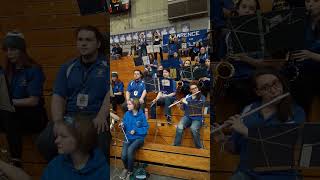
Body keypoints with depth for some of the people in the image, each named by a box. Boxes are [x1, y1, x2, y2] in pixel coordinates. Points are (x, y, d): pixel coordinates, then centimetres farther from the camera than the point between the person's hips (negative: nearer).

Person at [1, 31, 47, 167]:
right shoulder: (7, 70, 11)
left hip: (34, 117, -5)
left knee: (11, 121, -32)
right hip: (14, 115, 5)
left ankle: (16, 161, -26)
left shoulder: (34, 70, -7)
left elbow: (34, 101, -13)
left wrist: (11, 101, -12)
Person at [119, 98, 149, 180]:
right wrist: (122, 125, -12)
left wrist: (135, 130, -17)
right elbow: (125, 126, 10)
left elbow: (146, 128, -7)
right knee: (123, 155, -21)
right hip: (128, 137, 3)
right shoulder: (127, 114, 2)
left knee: (130, 150, -33)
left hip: (138, 138, -3)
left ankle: (130, 171, -8)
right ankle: (126, 168, 15)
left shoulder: (141, 115, -9)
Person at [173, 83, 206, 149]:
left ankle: (200, 147, -17)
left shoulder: (202, 97, 3)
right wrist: (180, 104, -5)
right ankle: (176, 145, -19)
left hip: (197, 118, -2)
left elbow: (199, 105, -16)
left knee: (193, 129, -35)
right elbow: (183, 108, 18)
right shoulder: (187, 96, 13)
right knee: (179, 127, -29)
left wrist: (186, 102, -15)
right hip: (187, 117, 3)